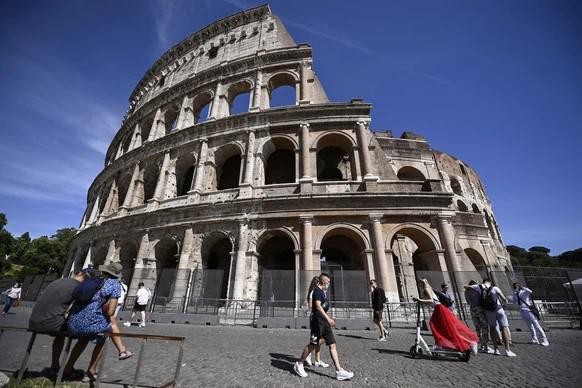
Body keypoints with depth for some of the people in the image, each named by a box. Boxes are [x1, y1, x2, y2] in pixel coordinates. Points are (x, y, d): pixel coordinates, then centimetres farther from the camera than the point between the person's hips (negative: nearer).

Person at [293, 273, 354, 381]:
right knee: (312, 344, 1)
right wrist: (328, 318, -28)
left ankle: (339, 371, 9)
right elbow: (318, 306, -23)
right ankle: (299, 364, 19)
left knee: (332, 345, 5)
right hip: (318, 321, -9)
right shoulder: (317, 290, -13)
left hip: (324, 321, 9)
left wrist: (329, 318, 22)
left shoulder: (323, 292, 16)